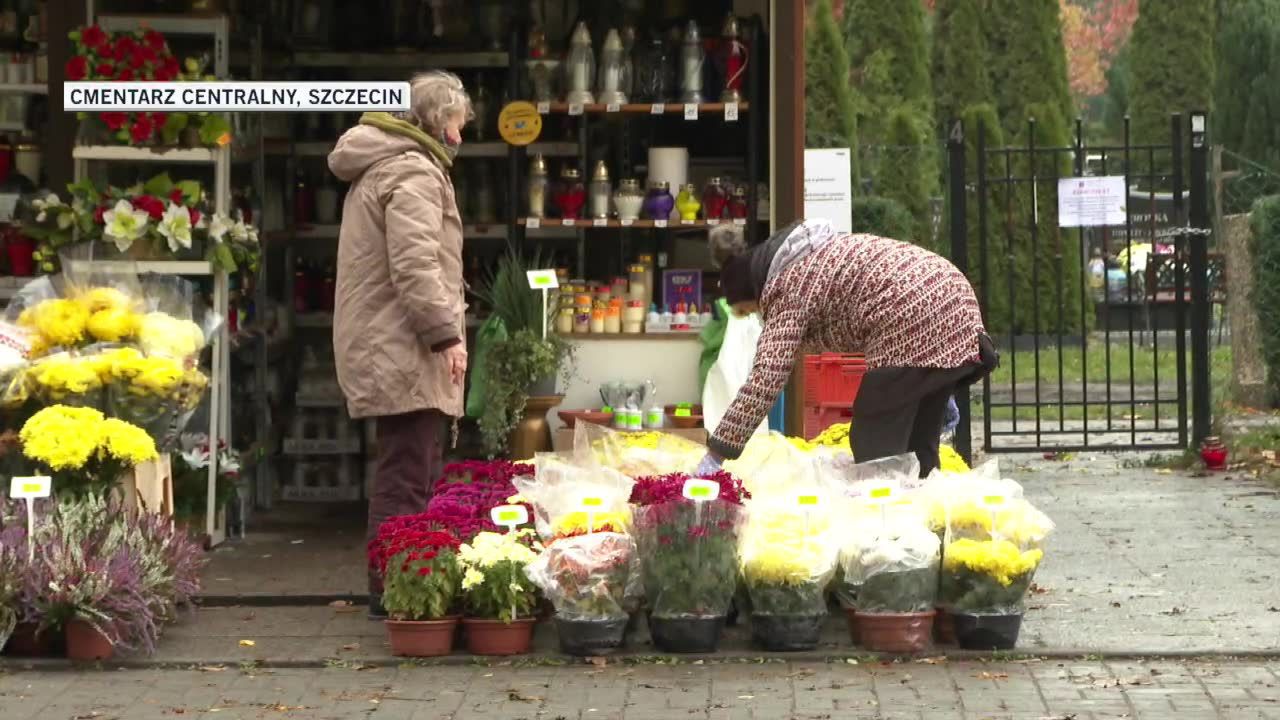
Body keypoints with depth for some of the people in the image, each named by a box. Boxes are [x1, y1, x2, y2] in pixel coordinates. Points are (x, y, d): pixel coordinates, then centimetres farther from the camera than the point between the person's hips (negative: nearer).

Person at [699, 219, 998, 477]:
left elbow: (764, 380, -14)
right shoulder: (816, 253, 22)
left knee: (875, 450, -1)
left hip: (914, 327, -10)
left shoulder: (789, 290, -4)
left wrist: (715, 456, -13)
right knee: (917, 450, 17)